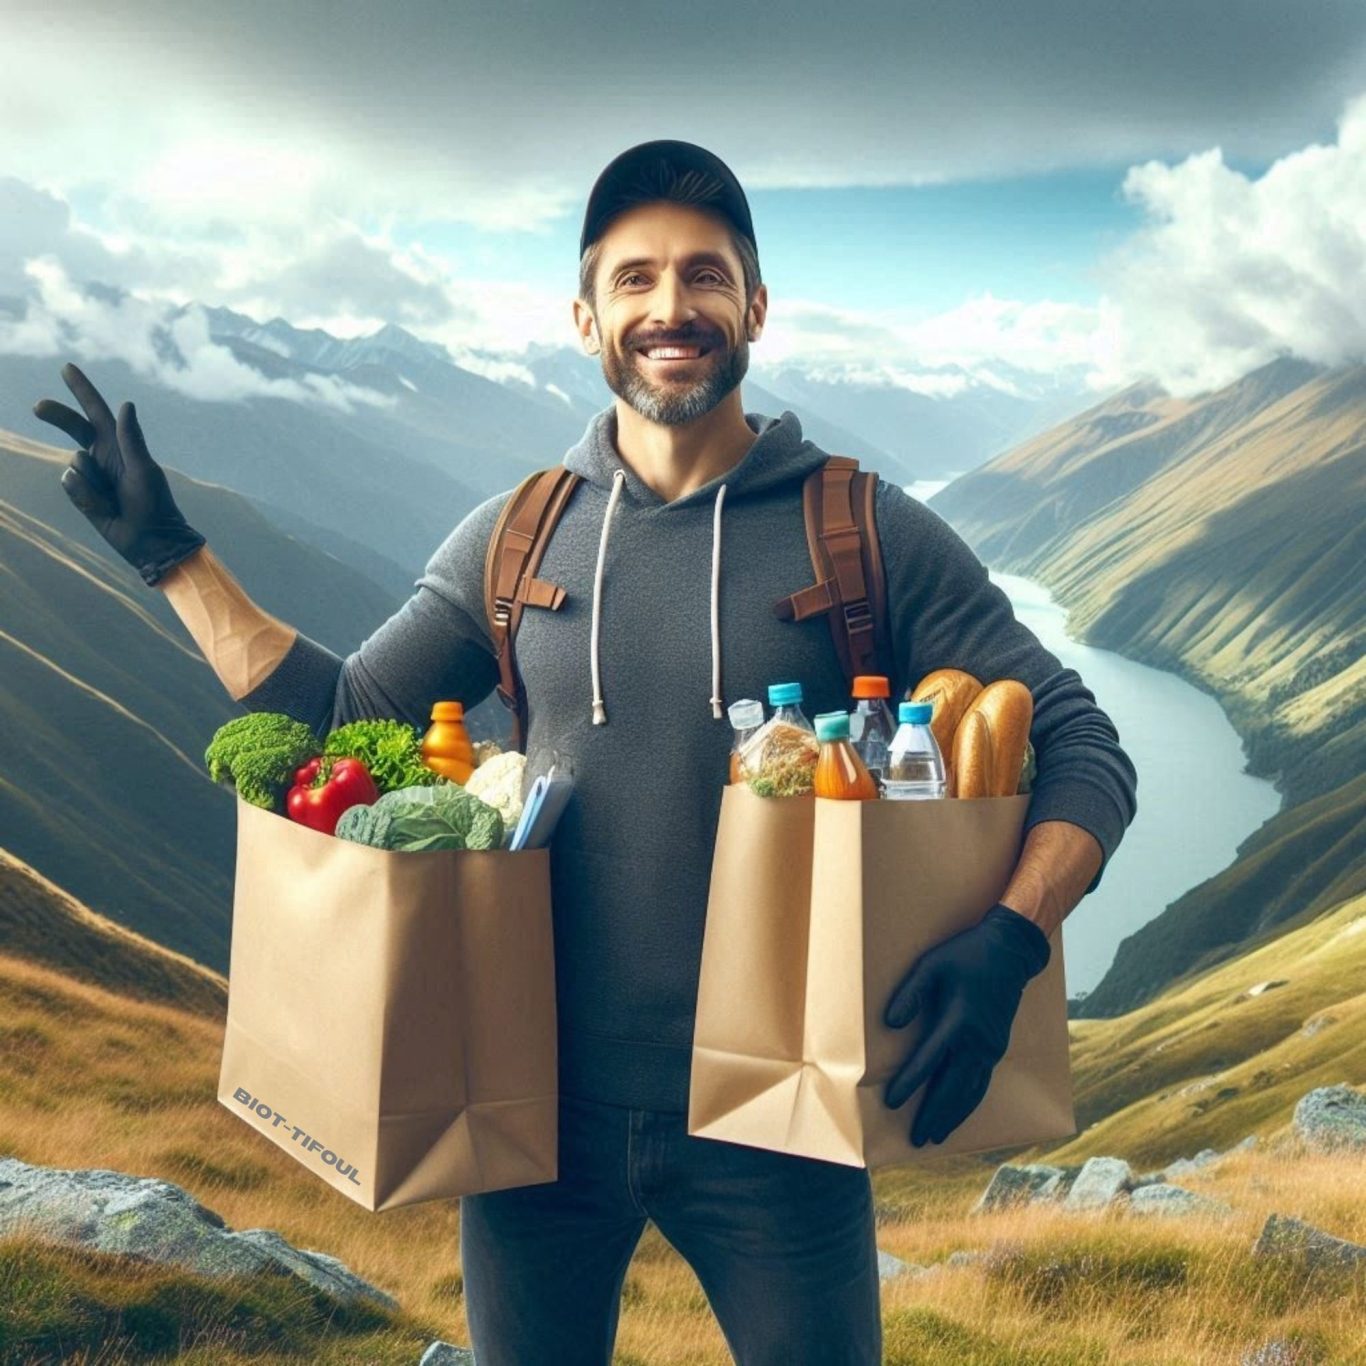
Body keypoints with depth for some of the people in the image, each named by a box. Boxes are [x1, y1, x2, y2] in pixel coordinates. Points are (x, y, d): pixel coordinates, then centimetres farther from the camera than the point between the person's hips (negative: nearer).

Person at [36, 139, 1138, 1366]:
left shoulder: (866, 534, -7)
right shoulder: (513, 540, 2)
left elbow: (1081, 747, -6)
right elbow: (343, 723, 9)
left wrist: (1010, 941, -23)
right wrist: (170, 553, 5)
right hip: (544, 1106, 3)